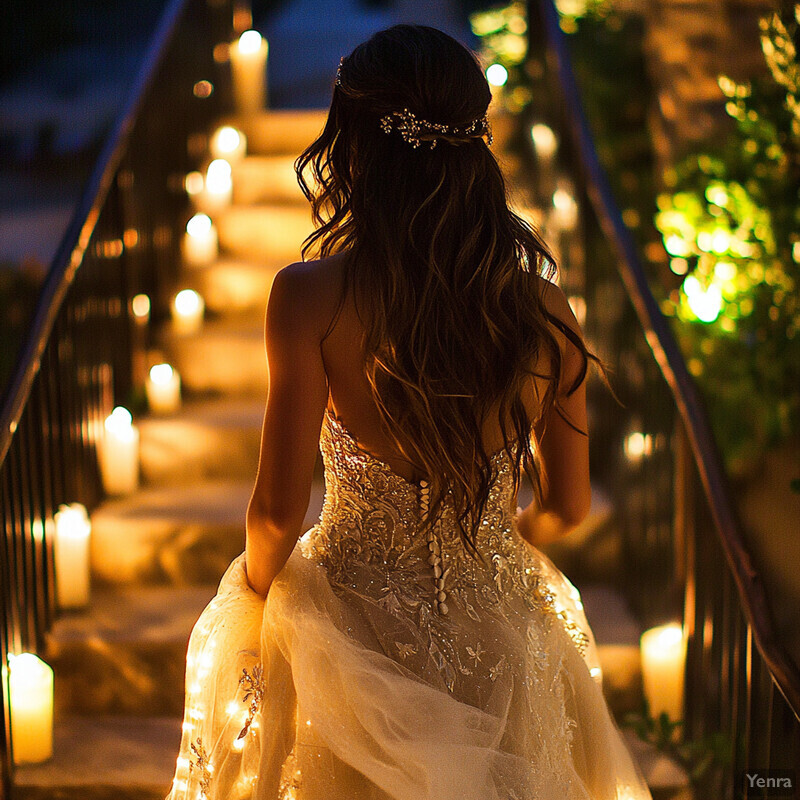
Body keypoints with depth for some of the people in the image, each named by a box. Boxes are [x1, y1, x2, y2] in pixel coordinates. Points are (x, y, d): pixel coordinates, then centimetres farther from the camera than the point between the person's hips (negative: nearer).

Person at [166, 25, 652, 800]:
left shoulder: (311, 298, -21)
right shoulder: (545, 311, -11)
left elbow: (278, 511, -17)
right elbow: (566, 506, 0)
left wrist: (254, 586, 5)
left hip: (353, 616, -2)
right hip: (498, 633, 3)